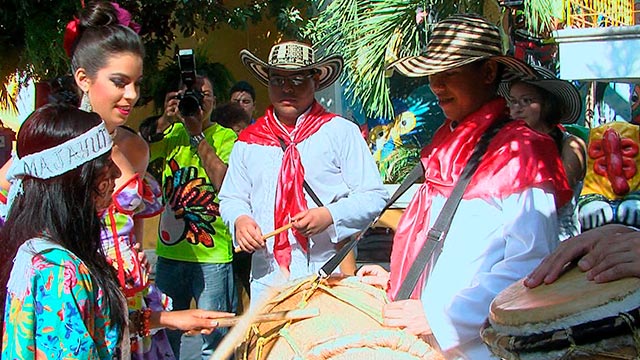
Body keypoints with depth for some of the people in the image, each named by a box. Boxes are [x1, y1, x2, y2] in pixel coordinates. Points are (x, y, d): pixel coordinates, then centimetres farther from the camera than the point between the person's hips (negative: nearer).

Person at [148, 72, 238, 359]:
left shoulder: (225, 137, 0)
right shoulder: (172, 132, 11)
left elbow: (224, 182, -16)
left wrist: (197, 133, -14)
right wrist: (164, 120, -14)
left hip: (213, 253, -4)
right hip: (170, 249, 4)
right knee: (163, 333, 13)